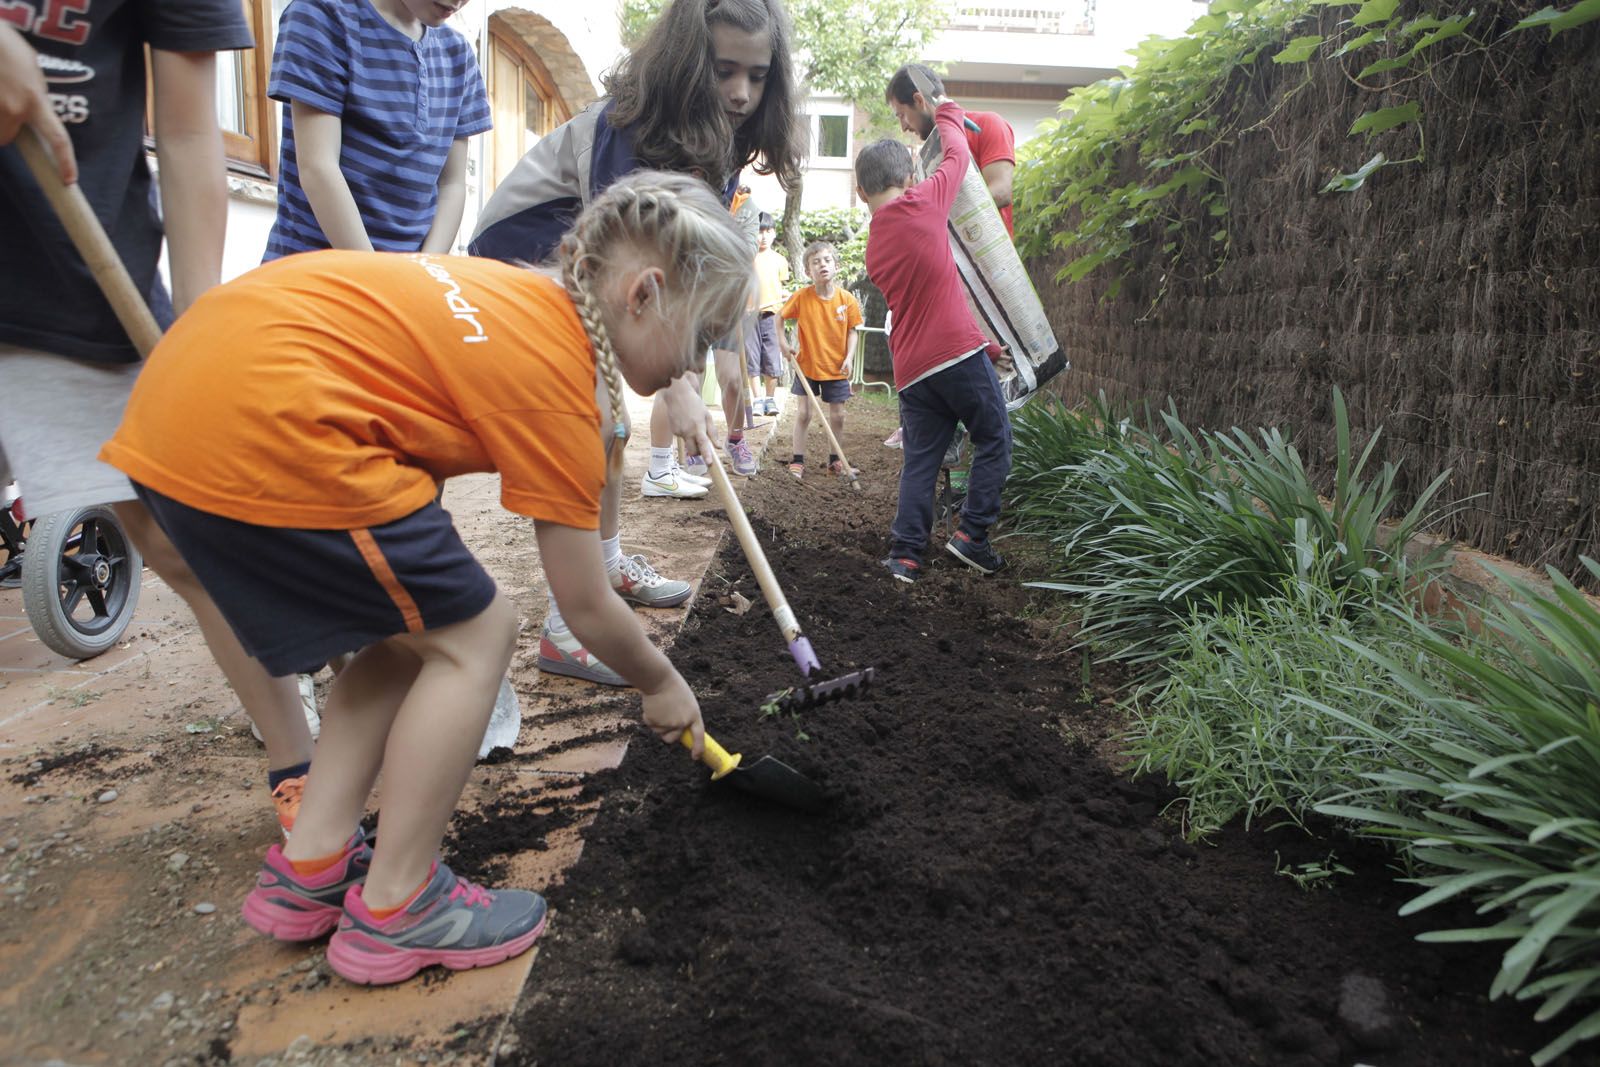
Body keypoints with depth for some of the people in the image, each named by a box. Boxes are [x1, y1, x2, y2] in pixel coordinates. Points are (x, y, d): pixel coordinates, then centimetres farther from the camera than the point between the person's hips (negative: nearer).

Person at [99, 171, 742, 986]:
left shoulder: (530, 299, 13)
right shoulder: (556, 374, -11)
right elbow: (587, 610, -4)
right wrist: (663, 687, 14)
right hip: (259, 429, -10)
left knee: (418, 626, 17)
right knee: (474, 636, 1)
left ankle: (309, 868, 25)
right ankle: (394, 912, 13)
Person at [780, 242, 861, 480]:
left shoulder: (847, 299, -9)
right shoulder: (801, 297, -12)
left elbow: (852, 331, 0)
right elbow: (779, 317, 1)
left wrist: (849, 357, -11)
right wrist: (783, 344, -9)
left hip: (837, 368, 1)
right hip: (807, 365, -1)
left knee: (837, 415, 8)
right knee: (803, 413, 1)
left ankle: (835, 459, 24)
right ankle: (797, 461, 10)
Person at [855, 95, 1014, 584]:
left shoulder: (874, 249, 18)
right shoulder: (921, 205, -2)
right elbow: (958, 156, 14)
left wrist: (986, 347, 26)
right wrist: (945, 113, 35)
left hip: (911, 368, 6)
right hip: (957, 352, -5)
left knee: (920, 460, 10)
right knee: (994, 441, 10)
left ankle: (904, 554, 5)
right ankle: (972, 534, 7)